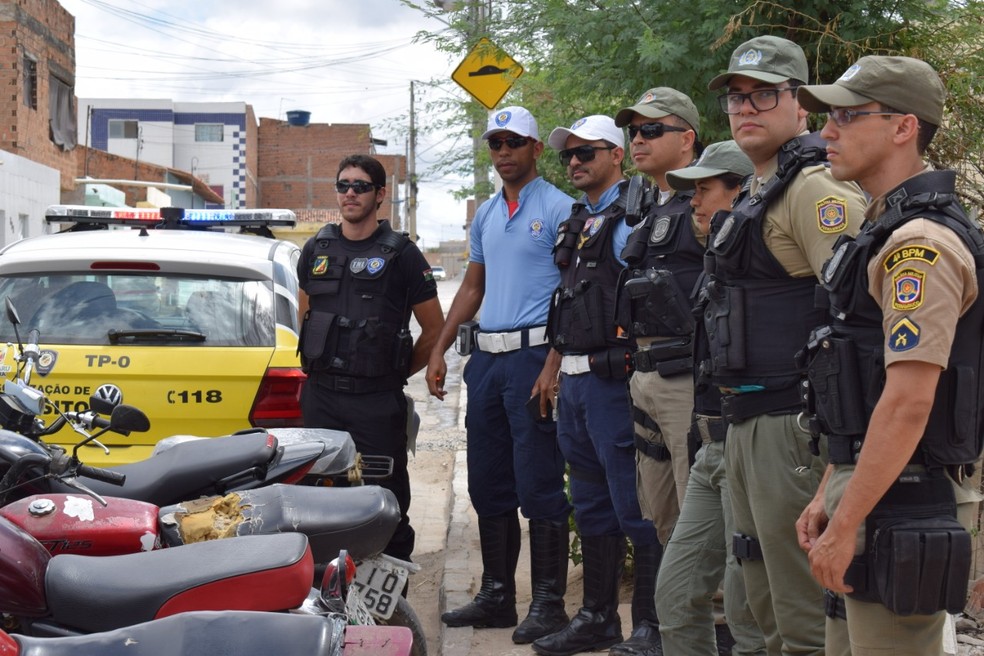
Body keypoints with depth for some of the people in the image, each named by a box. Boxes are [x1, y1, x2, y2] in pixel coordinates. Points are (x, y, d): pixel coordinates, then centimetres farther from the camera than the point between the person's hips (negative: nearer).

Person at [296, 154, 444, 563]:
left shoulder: (401, 254, 0)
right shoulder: (316, 250, 12)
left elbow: (434, 329, 4)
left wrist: (398, 372, 7)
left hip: (377, 401, -4)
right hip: (320, 397, 4)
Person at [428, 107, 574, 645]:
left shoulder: (558, 208, -5)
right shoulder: (486, 214, 18)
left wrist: (554, 365, -19)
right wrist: (438, 350, 17)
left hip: (533, 353, -8)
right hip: (487, 357, 8)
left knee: (540, 487, -7)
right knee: (488, 485, 11)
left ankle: (548, 602, 0)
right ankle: (496, 596, 20)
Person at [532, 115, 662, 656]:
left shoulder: (630, 217, -10)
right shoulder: (577, 221, 19)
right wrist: (554, 367, 22)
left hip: (613, 379, -10)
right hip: (575, 382, 10)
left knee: (634, 505, -6)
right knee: (591, 505, 16)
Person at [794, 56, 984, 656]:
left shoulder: (921, 243, -17)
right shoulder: (889, 229, 16)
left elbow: (907, 404, -24)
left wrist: (845, 527, -21)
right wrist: (829, 498, 18)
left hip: (902, 504, -10)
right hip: (873, 488, 10)